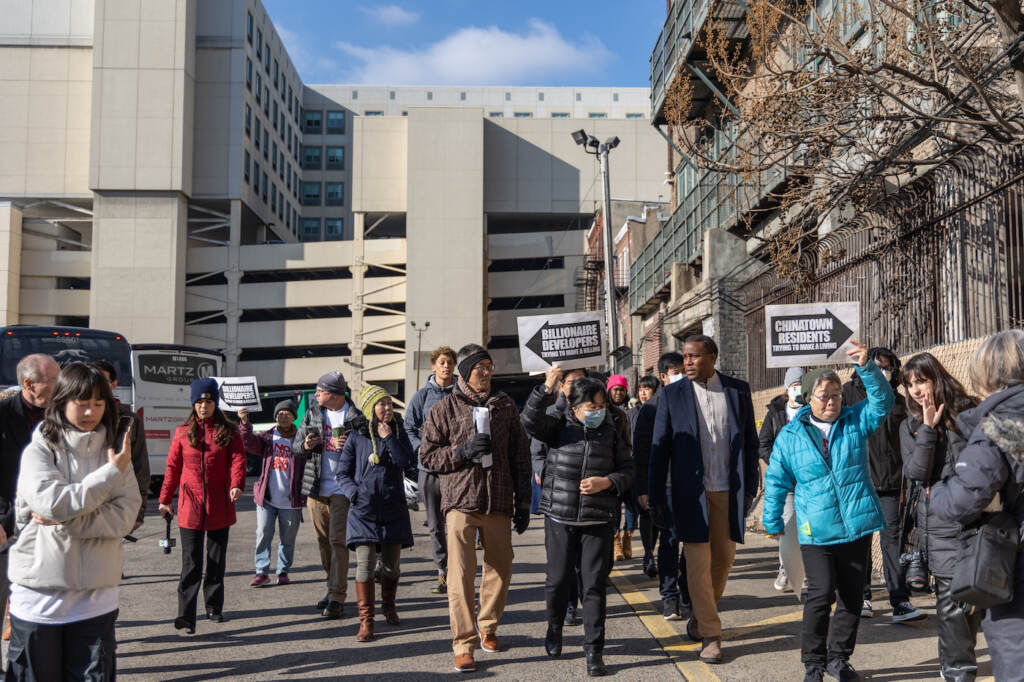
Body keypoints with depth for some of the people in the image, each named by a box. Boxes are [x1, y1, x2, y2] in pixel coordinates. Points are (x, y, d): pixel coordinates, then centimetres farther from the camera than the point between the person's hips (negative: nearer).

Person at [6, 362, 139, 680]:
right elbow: (53, 504, -19)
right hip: (39, 594, -2)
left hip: (96, 596, 2)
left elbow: (125, 516, -6)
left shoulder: (115, 454, 4)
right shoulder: (38, 451, -2)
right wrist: (112, 473, -14)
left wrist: (64, 521, -16)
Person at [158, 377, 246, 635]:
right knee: (191, 563, -5)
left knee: (217, 561, 12)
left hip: (220, 507, 1)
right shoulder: (183, 432, 6)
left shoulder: (228, 432, 4)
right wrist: (165, 500, 9)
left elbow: (237, 460, -7)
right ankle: (185, 618, -4)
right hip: (190, 507, -1)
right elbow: (172, 467, 9)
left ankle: (214, 608, 28)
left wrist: (237, 485, -25)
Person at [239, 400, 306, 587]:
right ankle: (262, 572, 5)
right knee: (263, 535, -2)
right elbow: (249, 444, -13)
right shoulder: (267, 437, 6)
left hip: (291, 501, 0)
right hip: (266, 499, 0)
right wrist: (244, 424, -27)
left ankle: (283, 572, 22)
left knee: (288, 539, 9)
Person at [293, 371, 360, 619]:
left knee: (337, 540, -10)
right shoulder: (312, 414, 11)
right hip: (316, 487, 6)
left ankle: (337, 598, -8)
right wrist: (305, 445, -7)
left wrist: (349, 446, -21)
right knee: (323, 540, 12)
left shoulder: (355, 417, -4)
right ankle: (333, 587, 25)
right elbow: (295, 445, 16)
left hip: (342, 488, -5)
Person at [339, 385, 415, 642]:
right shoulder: (356, 437, 2)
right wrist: (355, 493, -11)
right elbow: (344, 474, 5)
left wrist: (388, 436, -13)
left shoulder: (398, 432, 7)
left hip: (393, 507, 2)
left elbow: (407, 462, -9)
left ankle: (388, 606, 34)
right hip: (364, 508, -2)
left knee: (391, 563, 10)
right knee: (365, 563, -10)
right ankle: (366, 620, -5)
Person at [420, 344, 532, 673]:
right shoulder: (445, 409, 2)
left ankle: (487, 628, 31)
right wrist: (463, 451, -14)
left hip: (499, 502, 3)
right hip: (460, 501, -3)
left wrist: (523, 502, 9)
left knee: (500, 568, 11)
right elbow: (428, 454, 2)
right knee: (461, 573, -6)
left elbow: (520, 456, 12)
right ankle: (464, 644, 2)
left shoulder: (505, 406, 10)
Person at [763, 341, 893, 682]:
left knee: (852, 595, 10)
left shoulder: (856, 421, 6)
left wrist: (866, 367, -25)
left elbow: (881, 400, -10)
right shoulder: (790, 435, 1)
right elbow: (776, 480, 6)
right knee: (821, 593, -11)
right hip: (816, 530, -2)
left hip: (856, 525, 3)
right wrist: (773, 521, 10)